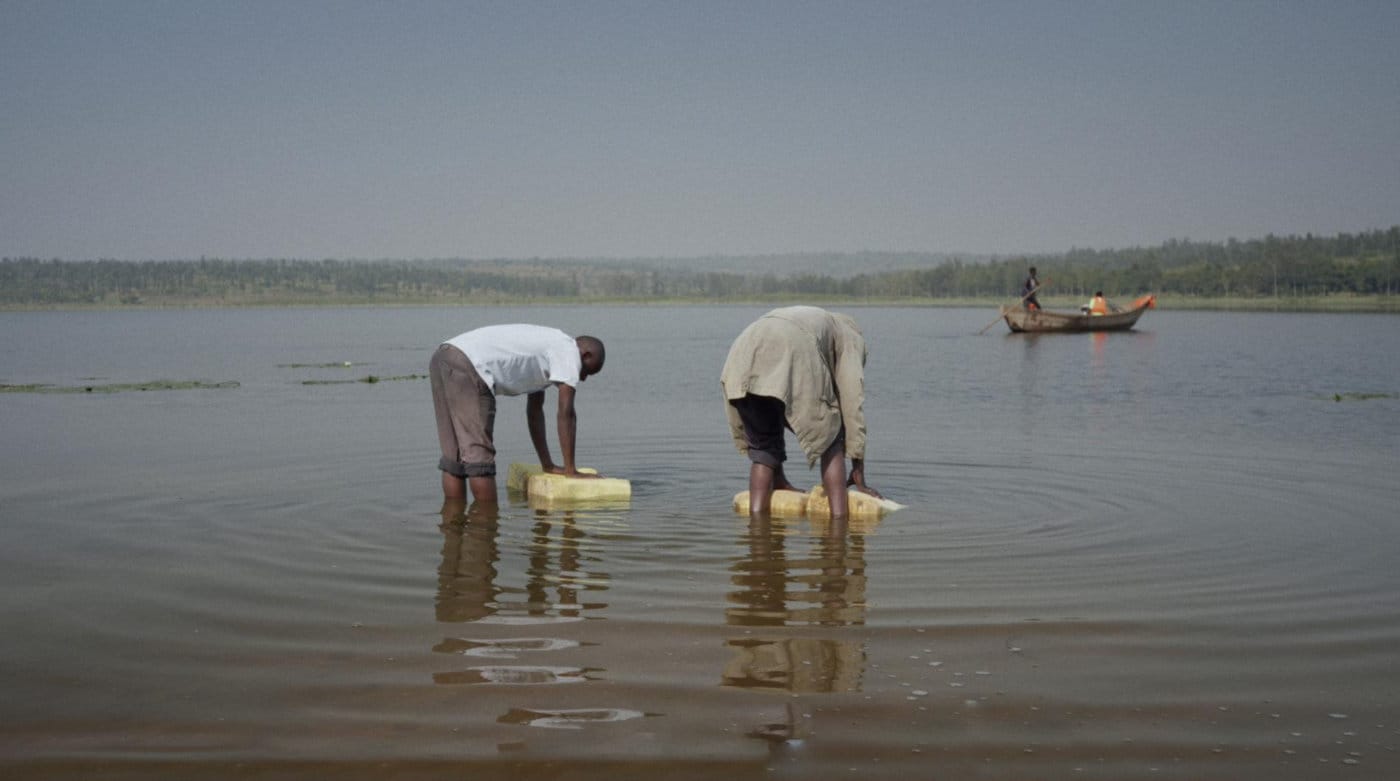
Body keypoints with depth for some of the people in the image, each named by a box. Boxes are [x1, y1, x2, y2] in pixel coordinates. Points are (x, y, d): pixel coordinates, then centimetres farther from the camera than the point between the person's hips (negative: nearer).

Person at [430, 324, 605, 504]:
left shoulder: (546, 347, 30)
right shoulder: (569, 350, 3)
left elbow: (534, 411, 34)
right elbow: (566, 413, -1)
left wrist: (548, 465, 35)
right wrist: (570, 469, 3)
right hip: (466, 367, -10)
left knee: (454, 456, 12)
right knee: (478, 455, -6)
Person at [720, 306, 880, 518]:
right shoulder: (850, 336, 33)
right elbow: (852, 401, 21)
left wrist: (778, 477, 44)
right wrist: (859, 470, 22)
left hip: (741, 359, 5)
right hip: (795, 356, -4)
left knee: (762, 445, 22)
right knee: (829, 440, 16)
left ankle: (756, 516, 11)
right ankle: (839, 516, 7)